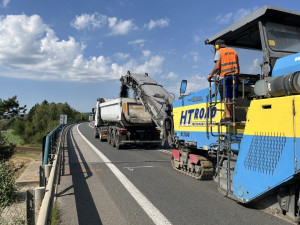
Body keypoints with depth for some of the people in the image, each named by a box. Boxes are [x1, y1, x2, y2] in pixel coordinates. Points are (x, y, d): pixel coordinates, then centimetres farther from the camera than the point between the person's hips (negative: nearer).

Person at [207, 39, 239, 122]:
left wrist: (210, 75, 3)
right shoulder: (233, 51, 20)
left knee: (226, 97, -8)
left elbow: (217, 67, -9)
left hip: (224, 76, -5)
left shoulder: (219, 52, 2)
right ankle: (233, 116, 6)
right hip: (234, 75, 5)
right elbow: (237, 66, 18)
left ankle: (227, 116, -13)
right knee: (233, 97, 6)